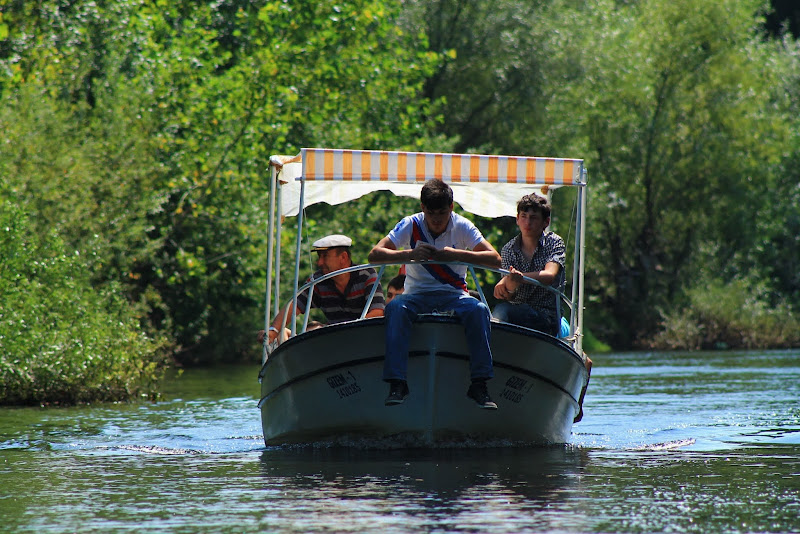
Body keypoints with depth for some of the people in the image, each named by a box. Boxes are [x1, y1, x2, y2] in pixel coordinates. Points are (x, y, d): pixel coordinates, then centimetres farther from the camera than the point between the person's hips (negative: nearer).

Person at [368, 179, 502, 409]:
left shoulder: (462, 227, -5)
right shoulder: (411, 225, -5)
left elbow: (495, 259, -14)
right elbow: (375, 255, -13)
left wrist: (457, 254, -27)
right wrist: (410, 254, -30)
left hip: (453, 295, 0)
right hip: (417, 294, 0)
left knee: (479, 310, -31)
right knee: (395, 308, -33)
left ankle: (479, 385, -27)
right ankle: (397, 384, -33)